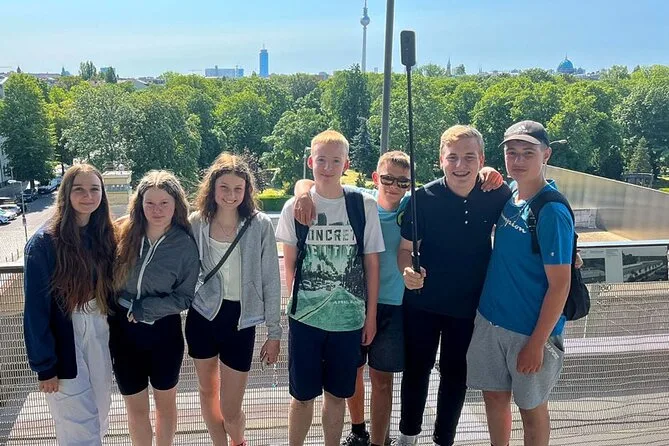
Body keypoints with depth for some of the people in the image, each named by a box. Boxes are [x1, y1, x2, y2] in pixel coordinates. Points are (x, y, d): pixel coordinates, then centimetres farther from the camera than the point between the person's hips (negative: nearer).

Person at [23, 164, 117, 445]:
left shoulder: (104, 237, 2)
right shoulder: (44, 243, -14)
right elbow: (35, 310, -13)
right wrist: (44, 365, -12)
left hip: (100, 340, 5)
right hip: (64, 345, -5)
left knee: (99, 420, 16)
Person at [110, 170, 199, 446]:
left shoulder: (186, 245, -11)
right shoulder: (123, 234, -7)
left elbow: (184, 297, -8)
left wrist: (141, 309, -16)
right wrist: (111, 312, -9)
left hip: (164, 332, -1)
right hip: (123, 330, 1)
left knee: (165, 402, 18)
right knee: (135, 407, 16)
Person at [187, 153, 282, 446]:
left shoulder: (260, 226, -9)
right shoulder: (196, 224, -3)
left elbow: (271, 282, -5)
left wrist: (274, 333, -4)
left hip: (241, 321, -2)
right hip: (202, 317, 2)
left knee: (230, 410, 3)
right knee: (207, 391, 17)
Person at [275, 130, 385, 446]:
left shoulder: (364, 206, -3)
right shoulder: (294, 208, -2)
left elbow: (371, 263, 2)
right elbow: (289, 263, 7)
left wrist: (371, 315, 3)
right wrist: (296, 300, 0)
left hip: (349, 319, 0)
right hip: (305, 318, 0)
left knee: (337, 395, 13)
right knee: (302, 395, 10)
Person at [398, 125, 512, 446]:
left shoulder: (496, 195, -12)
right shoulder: (424, 197, -17)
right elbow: (406, 247, -11)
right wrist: (407, 270, -33)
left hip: (468, 305, 1)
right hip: (422, 302, -1)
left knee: (455, 374, 16)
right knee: (417, 370, 14)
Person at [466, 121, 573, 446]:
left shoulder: (552, 212, -20)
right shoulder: (507, 198, 0)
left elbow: (560, 285, -19)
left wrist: (537, 343, -18)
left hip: (531, 330, -6)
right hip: (490, 320, 6)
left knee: (531, 408, 12)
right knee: (494, 396, 18)